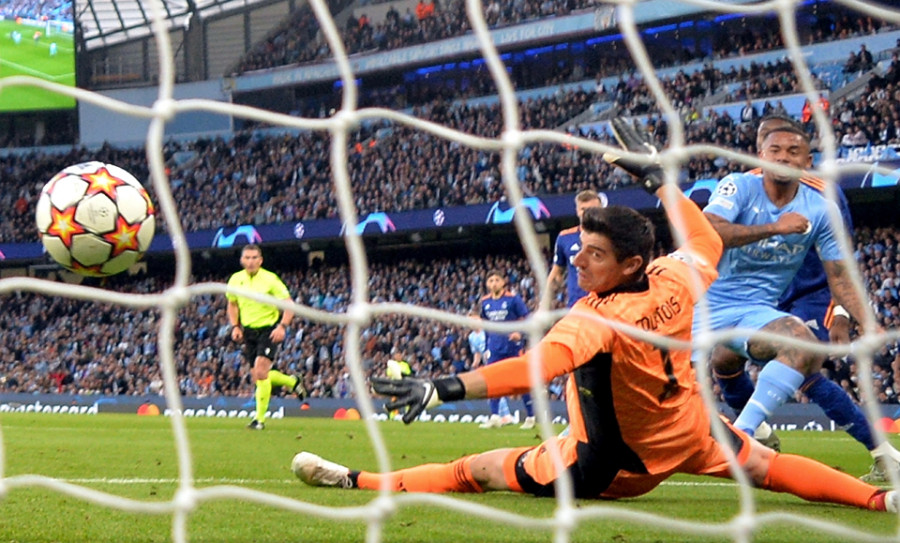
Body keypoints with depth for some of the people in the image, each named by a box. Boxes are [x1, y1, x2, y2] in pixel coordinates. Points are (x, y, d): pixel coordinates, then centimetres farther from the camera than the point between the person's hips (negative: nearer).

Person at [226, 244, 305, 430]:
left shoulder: (270, 280, -12)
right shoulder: (235, 280, 1)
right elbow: (232, 305, 17)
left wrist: (282, 327, -24)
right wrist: (235, 327, 2)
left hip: (269, 329, -5)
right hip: (248, 331, 5)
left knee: (261, 372, -19)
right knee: (257, 376, 9)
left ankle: (260, 418, -10)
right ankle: (293, 381, 36)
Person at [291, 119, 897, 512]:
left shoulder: (595, 321, -33)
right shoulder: (676, 283, -15)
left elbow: (532, 368, -50)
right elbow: (706, 240, 9)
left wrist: (444, 387, -59)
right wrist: (655, 174, 16)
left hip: (615, 466, -6)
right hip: (694, 431, 6)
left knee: (481, 470, 1)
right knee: (765, 466, 25)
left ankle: (358, 482, 3)